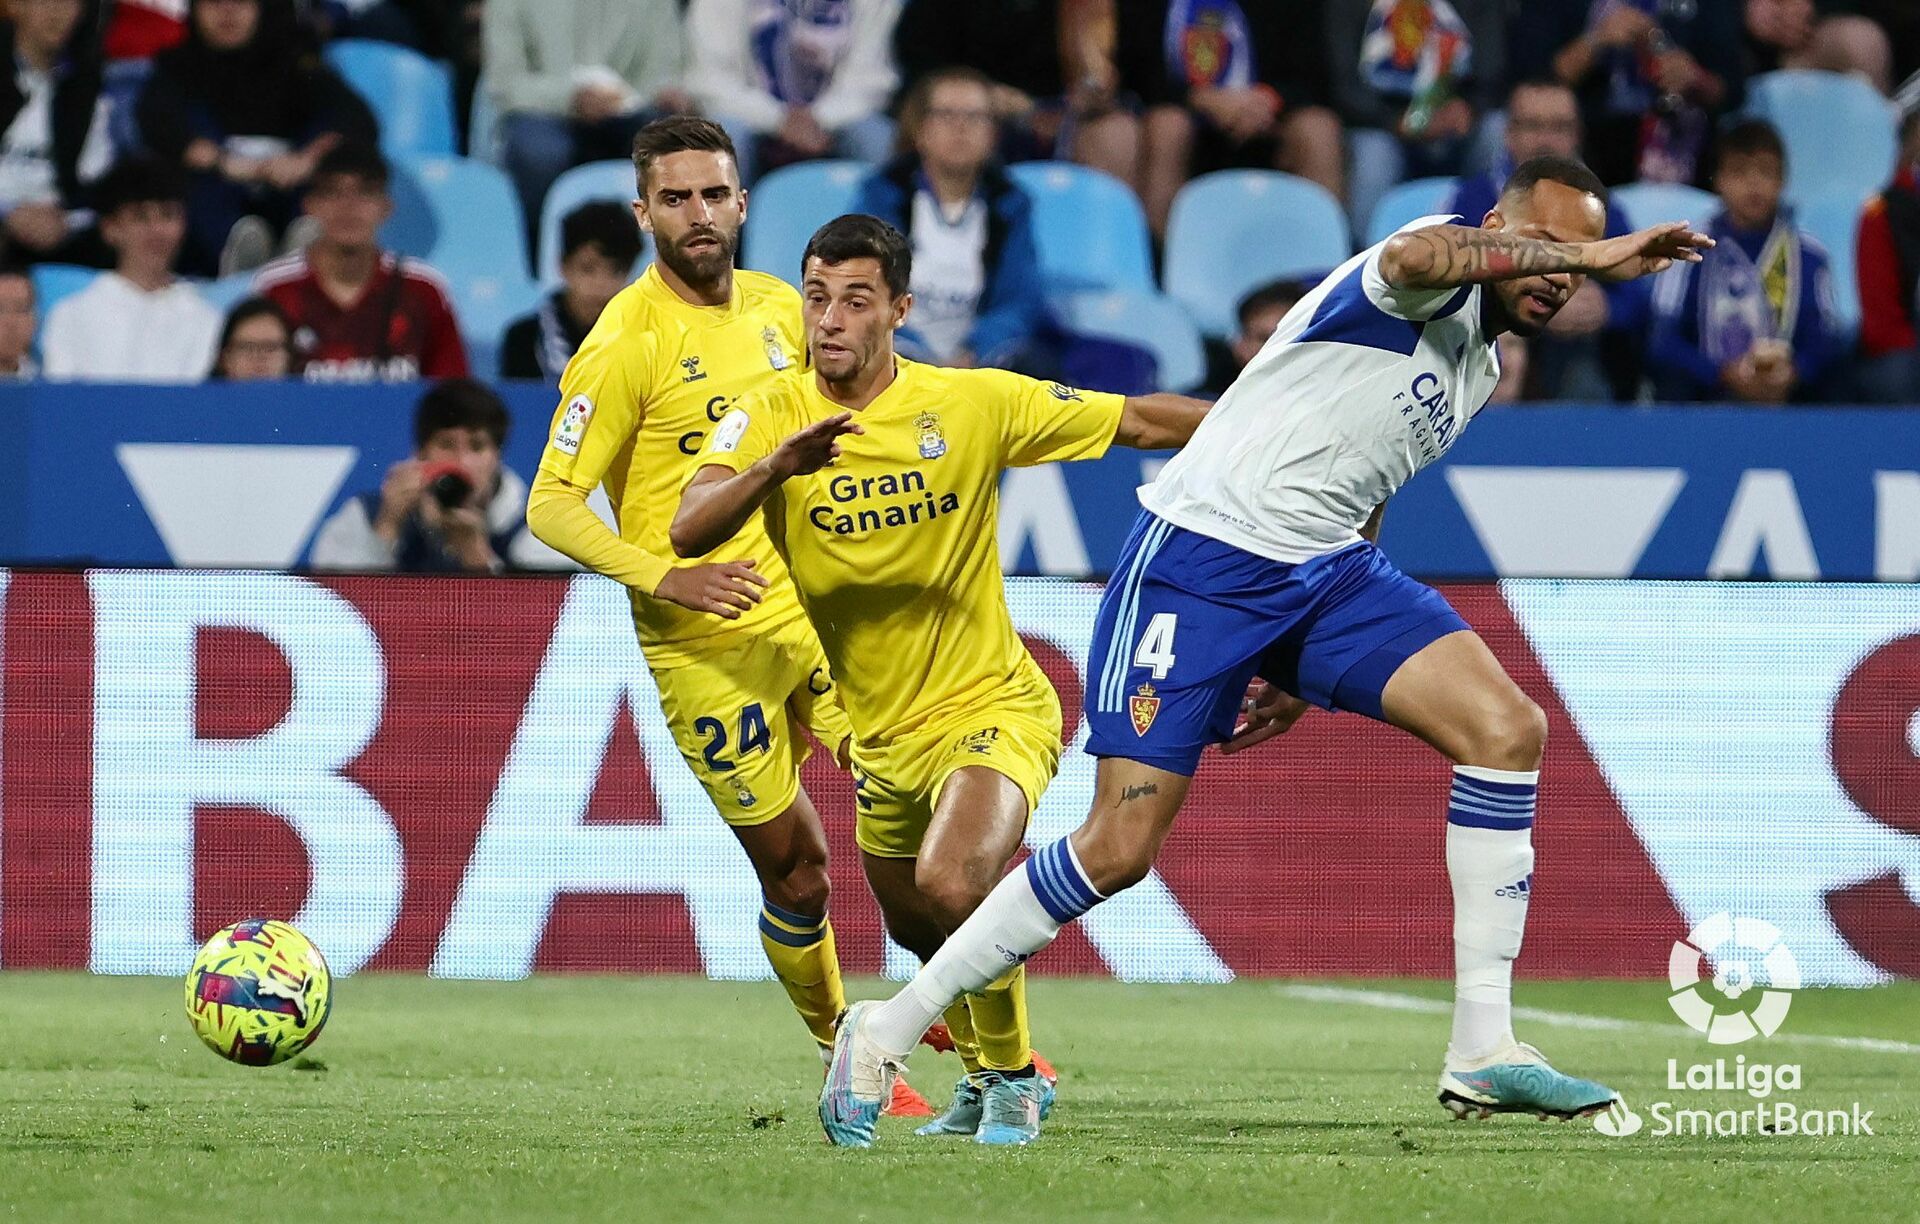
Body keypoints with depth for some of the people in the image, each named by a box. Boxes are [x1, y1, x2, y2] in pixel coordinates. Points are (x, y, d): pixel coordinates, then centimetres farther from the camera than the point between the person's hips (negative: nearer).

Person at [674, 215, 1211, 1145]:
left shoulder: (974, 404, -12)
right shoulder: (768, 418, -9)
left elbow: (1138, 421, -3)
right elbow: (689, 532, -25)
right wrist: (773, 468, -43)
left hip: (990, 709, -5)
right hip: (882, 733, 5)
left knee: (950, 885, -28)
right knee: (916, 929, 19)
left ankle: (1014, 1077, -5)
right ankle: (991, 1072, 49)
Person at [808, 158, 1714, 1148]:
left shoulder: (1481, 367, 16)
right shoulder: (1437, 281, -10)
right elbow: (1414, 257, -39)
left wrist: (1305, 672, 25)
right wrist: (1589, 250, -43)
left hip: (1326, 577, 8)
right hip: (1201, 559, -8)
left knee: (1508, 729, -11)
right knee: (1118, 849, -11)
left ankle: (1481, 1053, -8)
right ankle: (887, 1032, 6)